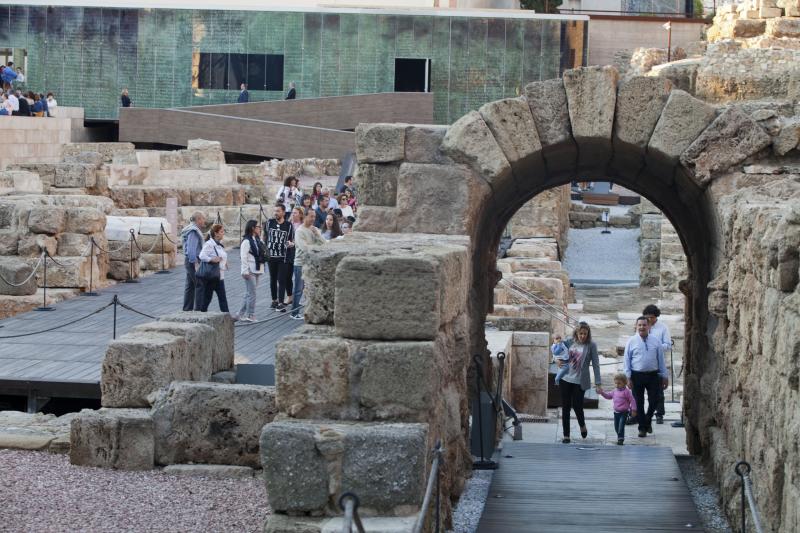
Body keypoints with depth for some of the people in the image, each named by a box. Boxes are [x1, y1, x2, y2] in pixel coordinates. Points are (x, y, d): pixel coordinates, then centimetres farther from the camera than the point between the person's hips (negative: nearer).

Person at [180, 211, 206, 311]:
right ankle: (198, 309, -9)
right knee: (200, 286, -8)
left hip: (189, 261, 11)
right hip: (193, 261, -11)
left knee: (190, 286, 12)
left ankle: (187, 309, 15)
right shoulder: (193, 231, -16)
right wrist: (196, 264, -25)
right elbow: (191, 249, -23)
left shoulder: (193, 230, 16)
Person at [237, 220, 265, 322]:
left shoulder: (258, 239, 13)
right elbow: (244, 257, -16)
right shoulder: (246, 241, -13)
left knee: (249, 293, 13)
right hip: (250, 271, -8)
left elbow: (262, 253, 18)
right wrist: (245, 271, -19)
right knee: (251, 293, -5)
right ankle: (250, 315, 0)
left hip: (257, 270, 8)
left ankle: (242, 314, 20)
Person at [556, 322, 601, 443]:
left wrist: (597, 383, -8)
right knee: (565, 407, 4)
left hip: (580, 381, -3)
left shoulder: (591, 346, -5)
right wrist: (557, 360, -5)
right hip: (566, 379, 3)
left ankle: (582, 426, 30)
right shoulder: (570, 342, 3)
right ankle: (566, 436, 13)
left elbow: (595, 364, -4)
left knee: (577, 405, -3)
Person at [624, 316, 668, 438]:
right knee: (639, 402, 3)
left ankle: (647, 421, 27)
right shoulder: (631, 341, 1)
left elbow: (661, 359, 9)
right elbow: (627, 360, 1)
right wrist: (628, 378, -5)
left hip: (652, 375, 1)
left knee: (654, 400, 1)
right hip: (637, 375, -1)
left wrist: (664, 376, 7)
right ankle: (642, 427, 15)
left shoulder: (656, 341, 5)